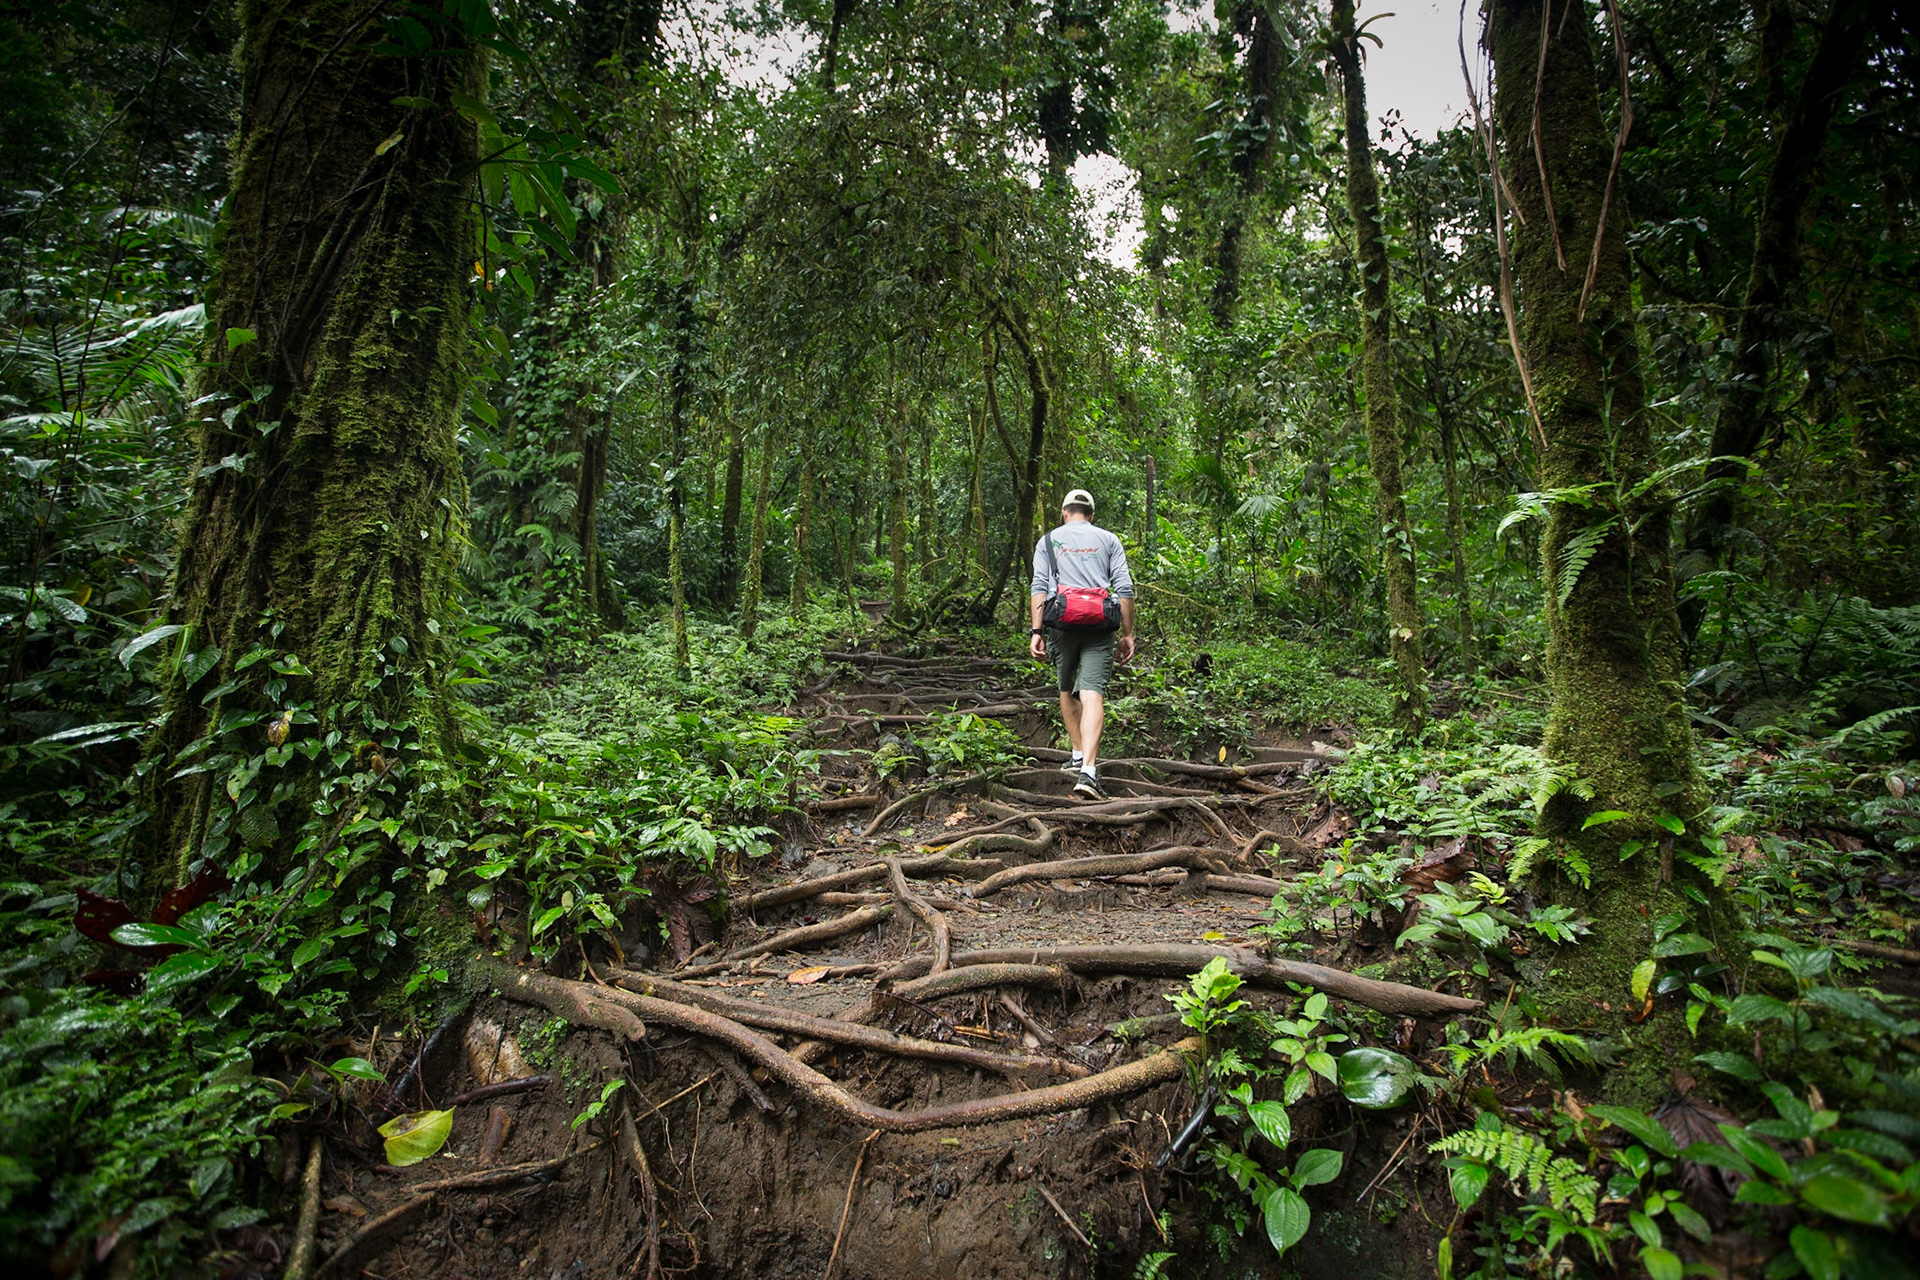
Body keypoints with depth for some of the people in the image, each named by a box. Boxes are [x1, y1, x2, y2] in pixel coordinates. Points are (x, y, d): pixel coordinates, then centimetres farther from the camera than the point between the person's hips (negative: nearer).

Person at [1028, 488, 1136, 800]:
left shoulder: (1048, 540, 15)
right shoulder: (1108, 540, 15)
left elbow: (1040, 586, 2)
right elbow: (1124, 588, 6)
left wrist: (1036, 630, -1)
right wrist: (1127, 633, 8)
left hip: (1061, 622, 1)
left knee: (1066, 690, 21)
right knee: (1092, 695, -10)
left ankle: (1079, 755, 25)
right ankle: (1088, 770, -21)